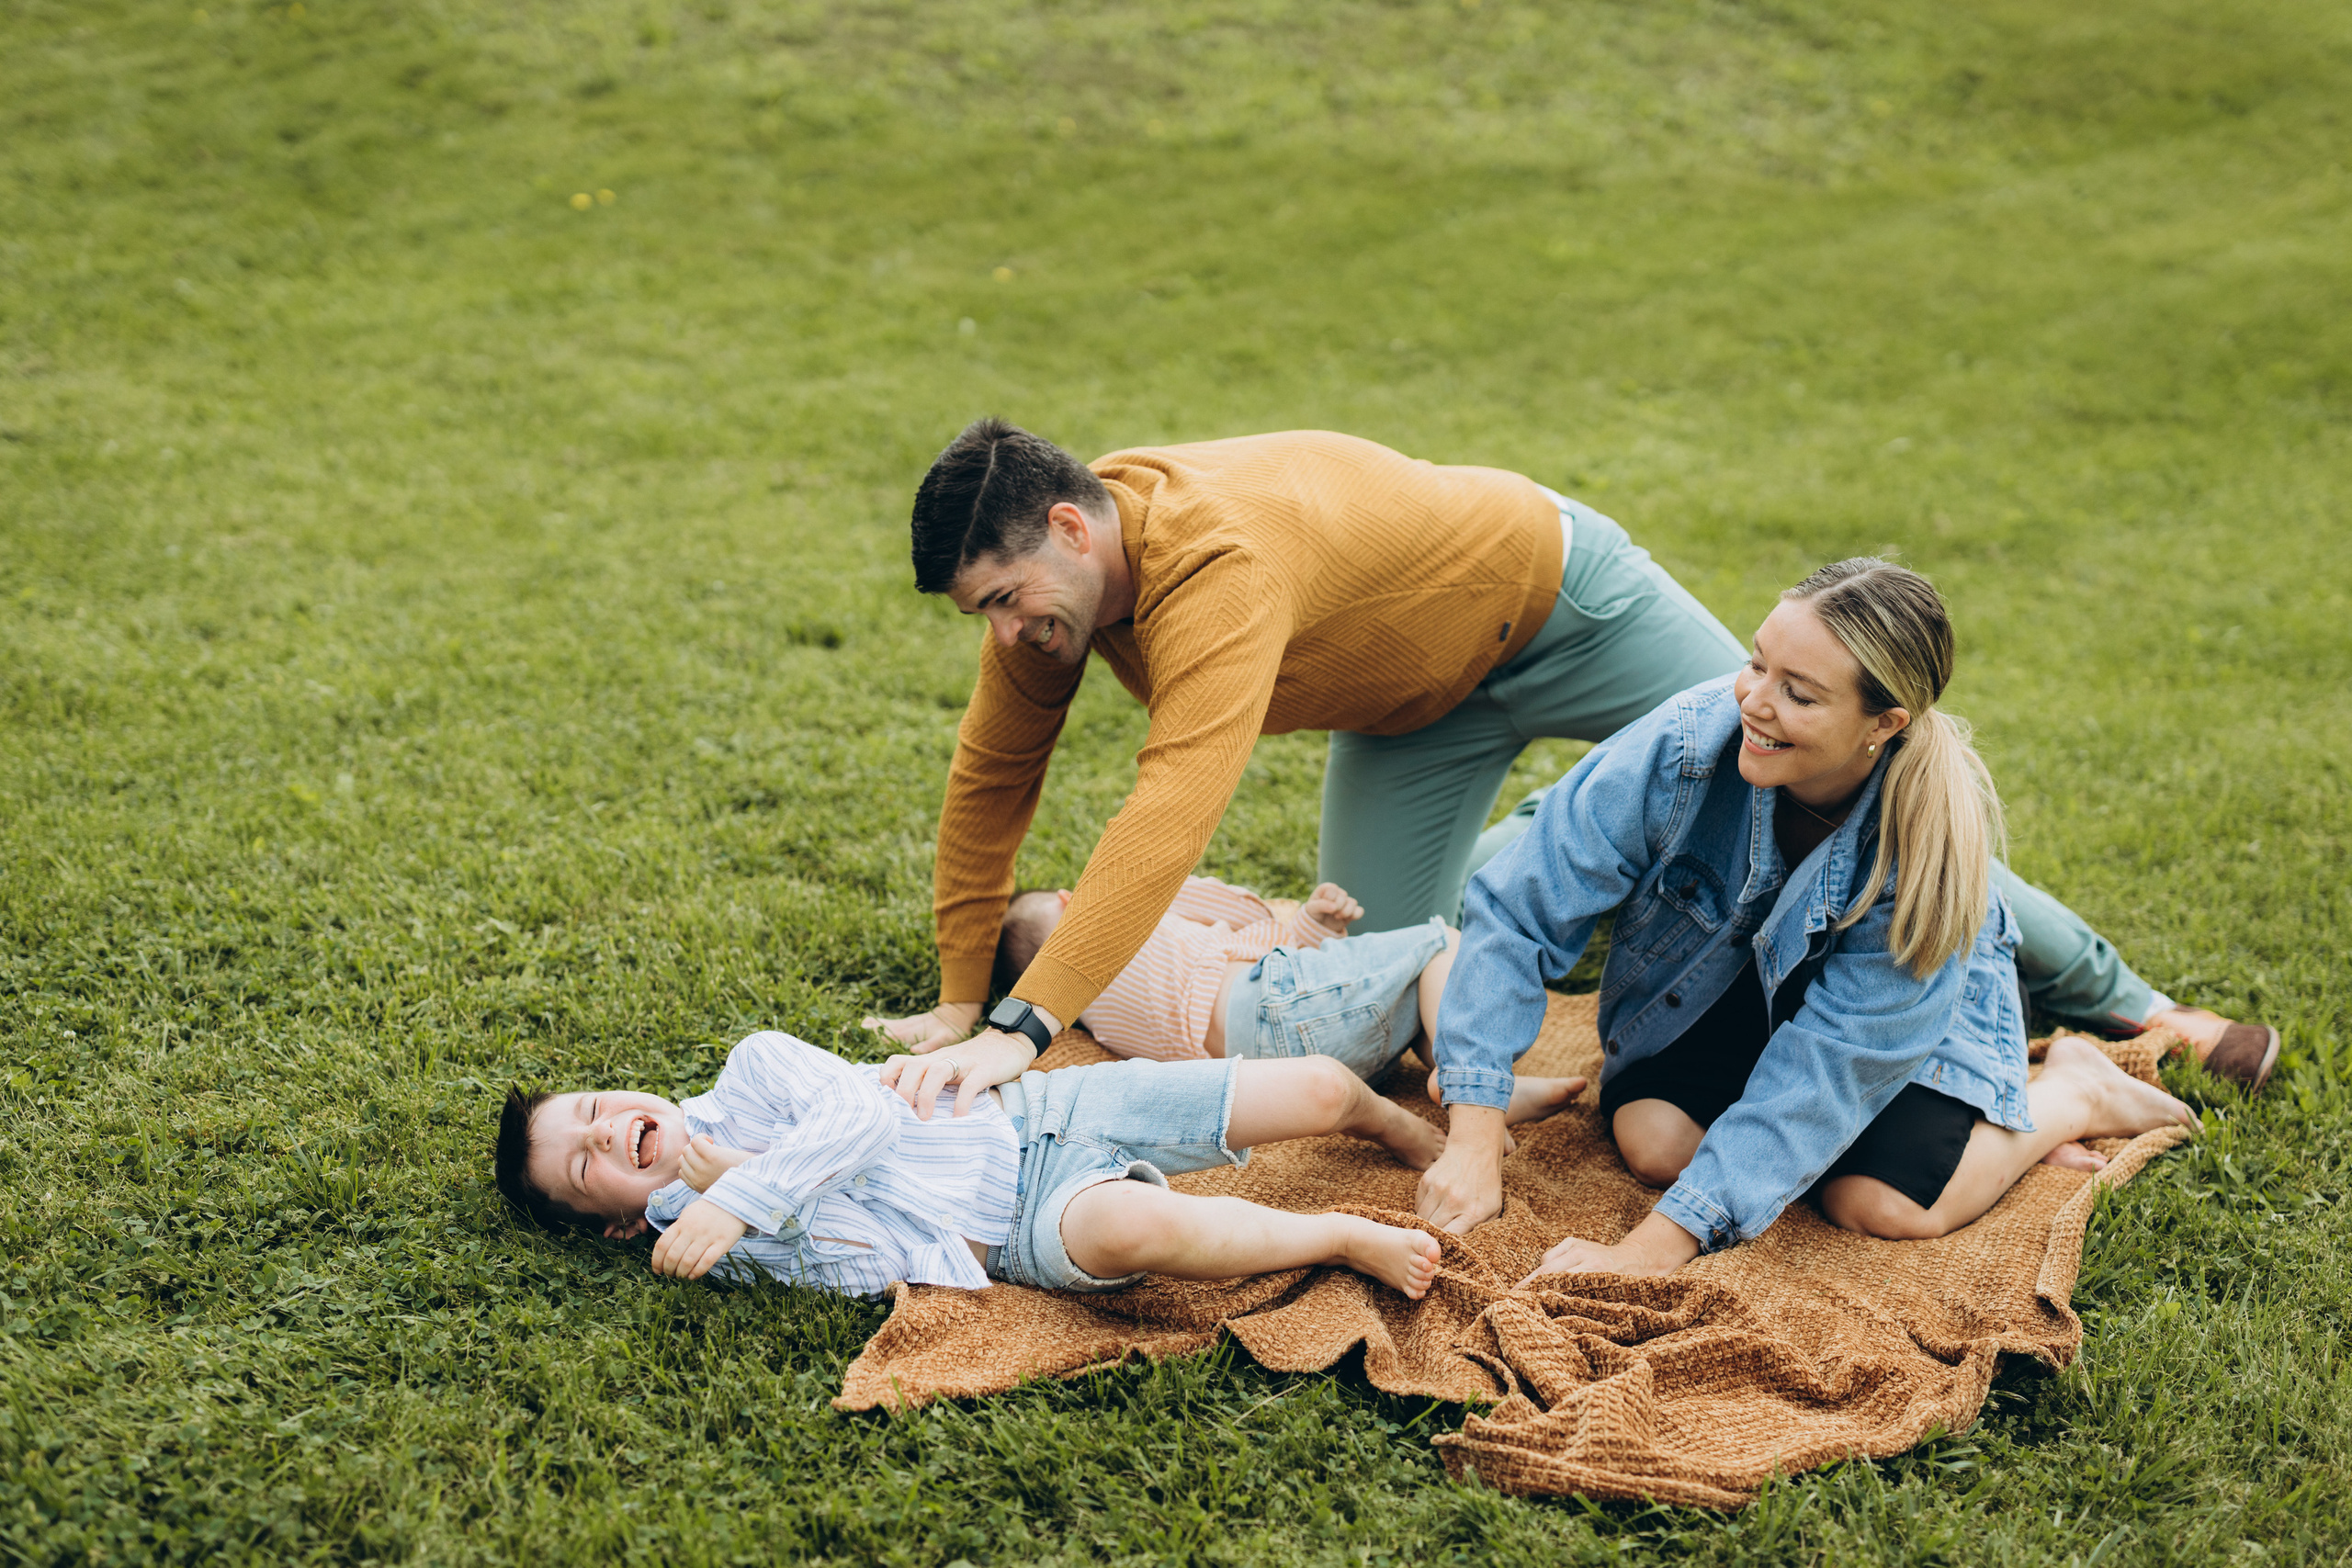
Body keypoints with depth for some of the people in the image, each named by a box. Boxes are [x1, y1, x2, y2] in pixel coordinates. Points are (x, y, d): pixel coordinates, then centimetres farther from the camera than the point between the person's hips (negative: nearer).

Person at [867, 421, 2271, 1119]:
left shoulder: (1220, 554, -41)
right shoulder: (1054, 570, -15)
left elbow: (1176, 809, -50)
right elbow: (991, 781, -4)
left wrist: (1029, 1024, -53)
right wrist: (961, 1001, -2)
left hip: (1550, 601, -7)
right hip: (1419, 702, 7)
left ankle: (2103, 988, 23)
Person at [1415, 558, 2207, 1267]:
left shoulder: (1929, 843, -37)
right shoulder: (1688, 743, -35)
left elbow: (1828, 1068, -36)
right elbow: (1519, 908, -31)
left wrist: (1654, 1247, -42)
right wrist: (1474, 1142, -39)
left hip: (1912, 993, -2)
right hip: (1729, 967, 2)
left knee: (1887, 1204, -21)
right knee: (1652, 1139, -21)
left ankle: (2074, 1092, 7)